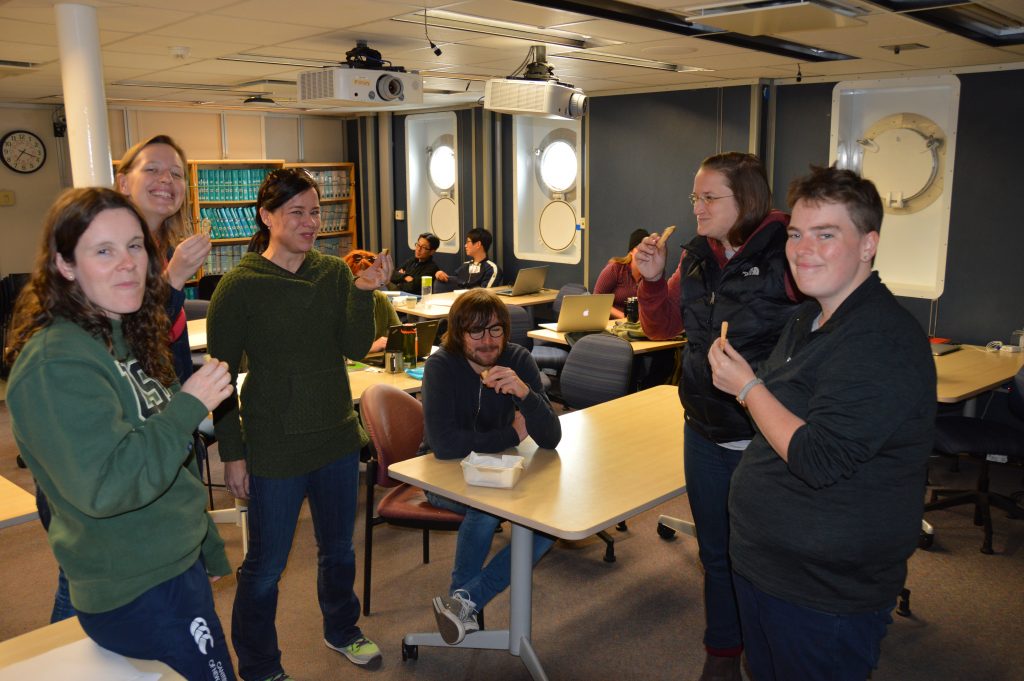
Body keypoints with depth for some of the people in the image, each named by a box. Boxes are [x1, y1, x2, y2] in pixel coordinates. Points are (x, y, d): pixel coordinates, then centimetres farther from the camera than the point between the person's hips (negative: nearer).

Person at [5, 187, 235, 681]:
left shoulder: (125, 338, 8)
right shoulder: (57, 363, -22)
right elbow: (104, 486, -31)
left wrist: (206, 548, 21)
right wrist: (189, 406, -23)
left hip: (175, 565, 9)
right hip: (138, 597, -9)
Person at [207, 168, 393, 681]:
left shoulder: (334, 273, 0)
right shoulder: (239, 286, -12)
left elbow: (356, 348, -7)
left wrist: (364, 291, -22)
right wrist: (232, 453, -9)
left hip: (337, 437, 5)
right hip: (274, 450, -4)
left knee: (339, 549, 22)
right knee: (265, 566, 9)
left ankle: (341, 630, 47)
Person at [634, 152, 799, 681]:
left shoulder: (787, 254, -17)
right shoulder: (698, 256, 4)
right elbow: (663, 326, 11)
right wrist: (652, 279, -6)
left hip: (767, 438, -6)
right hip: (705, 434, 6)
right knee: (716, 552, 21)